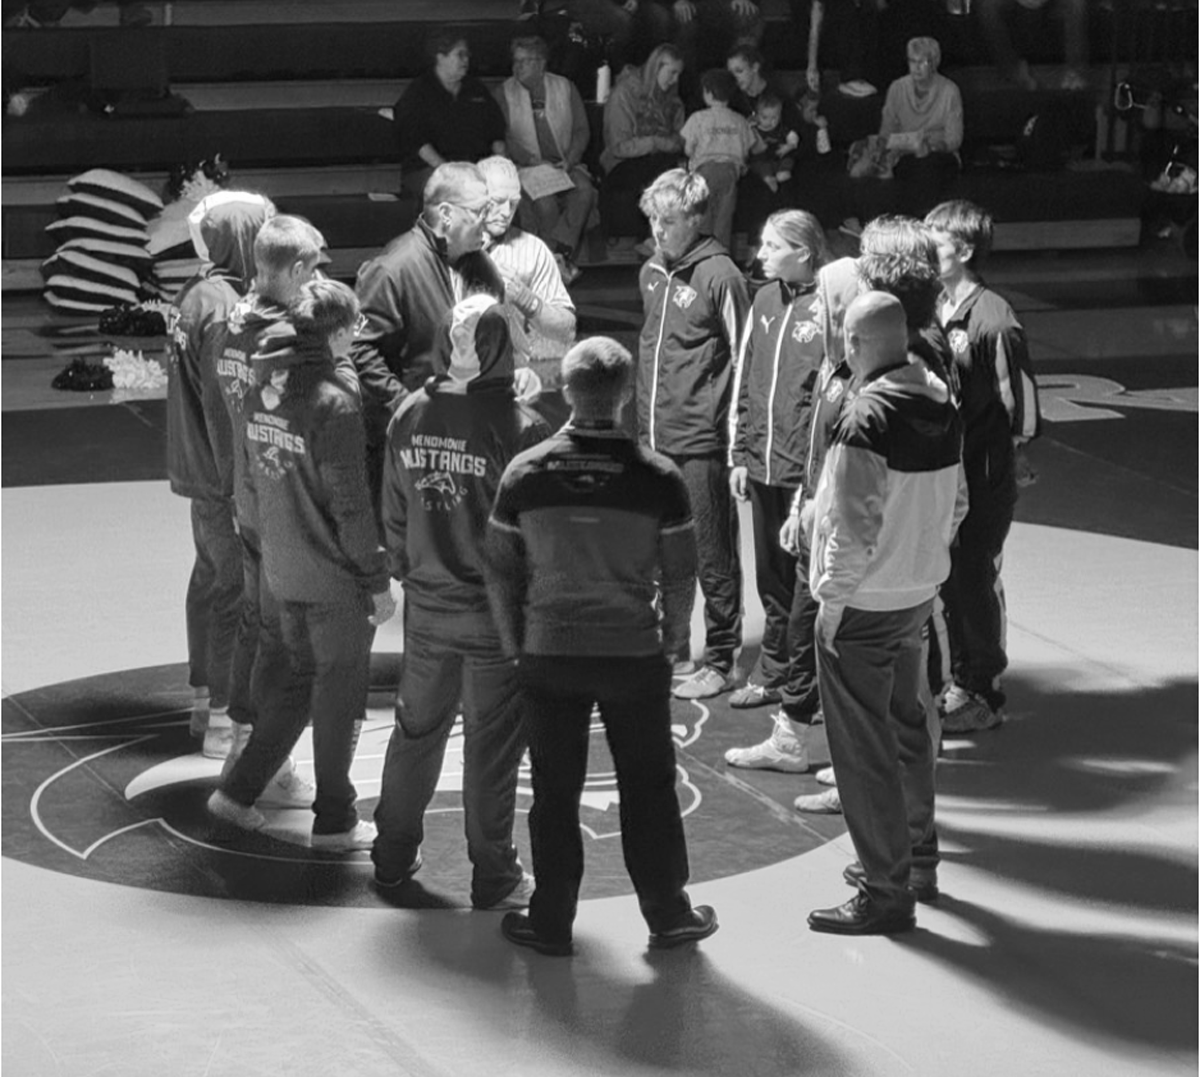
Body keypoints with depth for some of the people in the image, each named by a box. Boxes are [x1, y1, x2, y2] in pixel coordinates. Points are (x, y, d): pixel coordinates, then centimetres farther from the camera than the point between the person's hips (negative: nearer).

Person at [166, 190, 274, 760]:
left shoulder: (195, 294, 9)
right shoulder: (223, 308, -22)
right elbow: (223, 403, -23)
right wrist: (240, 484, -19)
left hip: (200, 471, 10)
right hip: (225, 477, -10)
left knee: (211, 575, 19)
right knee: (237, 587, -4)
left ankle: (205, 698, 31)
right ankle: (223, 718, 1)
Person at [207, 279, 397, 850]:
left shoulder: (262, 394, 1)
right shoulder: (333, 402, -21)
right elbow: (350, 504, -18)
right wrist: (378, 581, -10)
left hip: (281, 571, 7)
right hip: (335, 578, -7)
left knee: (294, 679, 22)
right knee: (338, 692, 7)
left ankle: (238, 791, 24)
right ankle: (334, 821, 17)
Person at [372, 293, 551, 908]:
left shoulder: (410, 416, -4)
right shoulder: (518, 427, -19)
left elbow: (393, 515, 6)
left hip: (426, 608, 5)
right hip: (497, 611, -4)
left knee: (416, 729, 19)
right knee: (492, 743, 6)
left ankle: (393, 857, 30)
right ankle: (494, 880, 15)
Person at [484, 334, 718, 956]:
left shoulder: (525, 474, -8)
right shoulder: (657, 478, -11)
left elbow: (500, 571, -1)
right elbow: (680, 576, -4)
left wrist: (514, 645, 11)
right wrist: (672, 641, 12)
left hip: (550, 655, 1)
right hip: (635, 655, -1)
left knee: (555, 792, 10)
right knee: (648, 788, 12)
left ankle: (551, 922, 18)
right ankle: (668, 915, 21)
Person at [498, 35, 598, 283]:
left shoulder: (565, 88, 11)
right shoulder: (507, 91, 7)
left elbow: (582, 130, 9)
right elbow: (505, 136, 0)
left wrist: (570, 160, -9)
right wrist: (531, 160, -15)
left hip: (565, 166, 2)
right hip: (528, 168, -2)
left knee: (584, 188, -32)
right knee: (544, 198, -34)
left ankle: (558, 250, -33)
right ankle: (562, 261, -25)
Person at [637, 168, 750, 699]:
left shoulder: (719, 276, -11)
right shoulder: (651, 274, 11)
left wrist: (737, 440, -12)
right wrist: (642, 417, 18)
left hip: (701, 442, -7)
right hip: (653, 437, 7)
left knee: (712, 556, 1)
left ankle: (720, 661, 9)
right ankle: (671, 646, 27)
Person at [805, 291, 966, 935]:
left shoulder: (867, 417, -23)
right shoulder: (942, 405, 2)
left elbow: (851, 525, -23)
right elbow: (956, 503, 11)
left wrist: (833, 598, -14)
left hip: (864, 603, -8)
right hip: (921, 590, 8)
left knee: (863, 746, 1)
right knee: (906, 726, 23)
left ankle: (886, 893, 6)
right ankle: (918, 860, 36)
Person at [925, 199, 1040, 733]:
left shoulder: (993, 320, -17)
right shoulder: (935, 310, 6)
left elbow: (1020, 417, -16)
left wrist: (973, 444, -12)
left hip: (981, 481, -7)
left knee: (973, 582, 1)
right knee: (950, 582, 16)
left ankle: (984, 694, 14)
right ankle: (960, 682, 29)